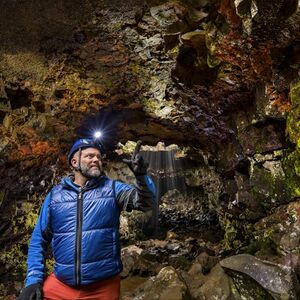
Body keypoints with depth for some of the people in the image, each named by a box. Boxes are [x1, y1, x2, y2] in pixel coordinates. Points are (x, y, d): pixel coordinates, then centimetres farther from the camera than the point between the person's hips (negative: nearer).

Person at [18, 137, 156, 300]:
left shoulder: (112, 188, 0)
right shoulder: (55, 194, 3)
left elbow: (146, 201, -14)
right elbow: (39, 239, 8)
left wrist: (141, 174, -33)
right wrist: (34, 280, -1)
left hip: (104, 285, 0)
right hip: (60, 285, 1)